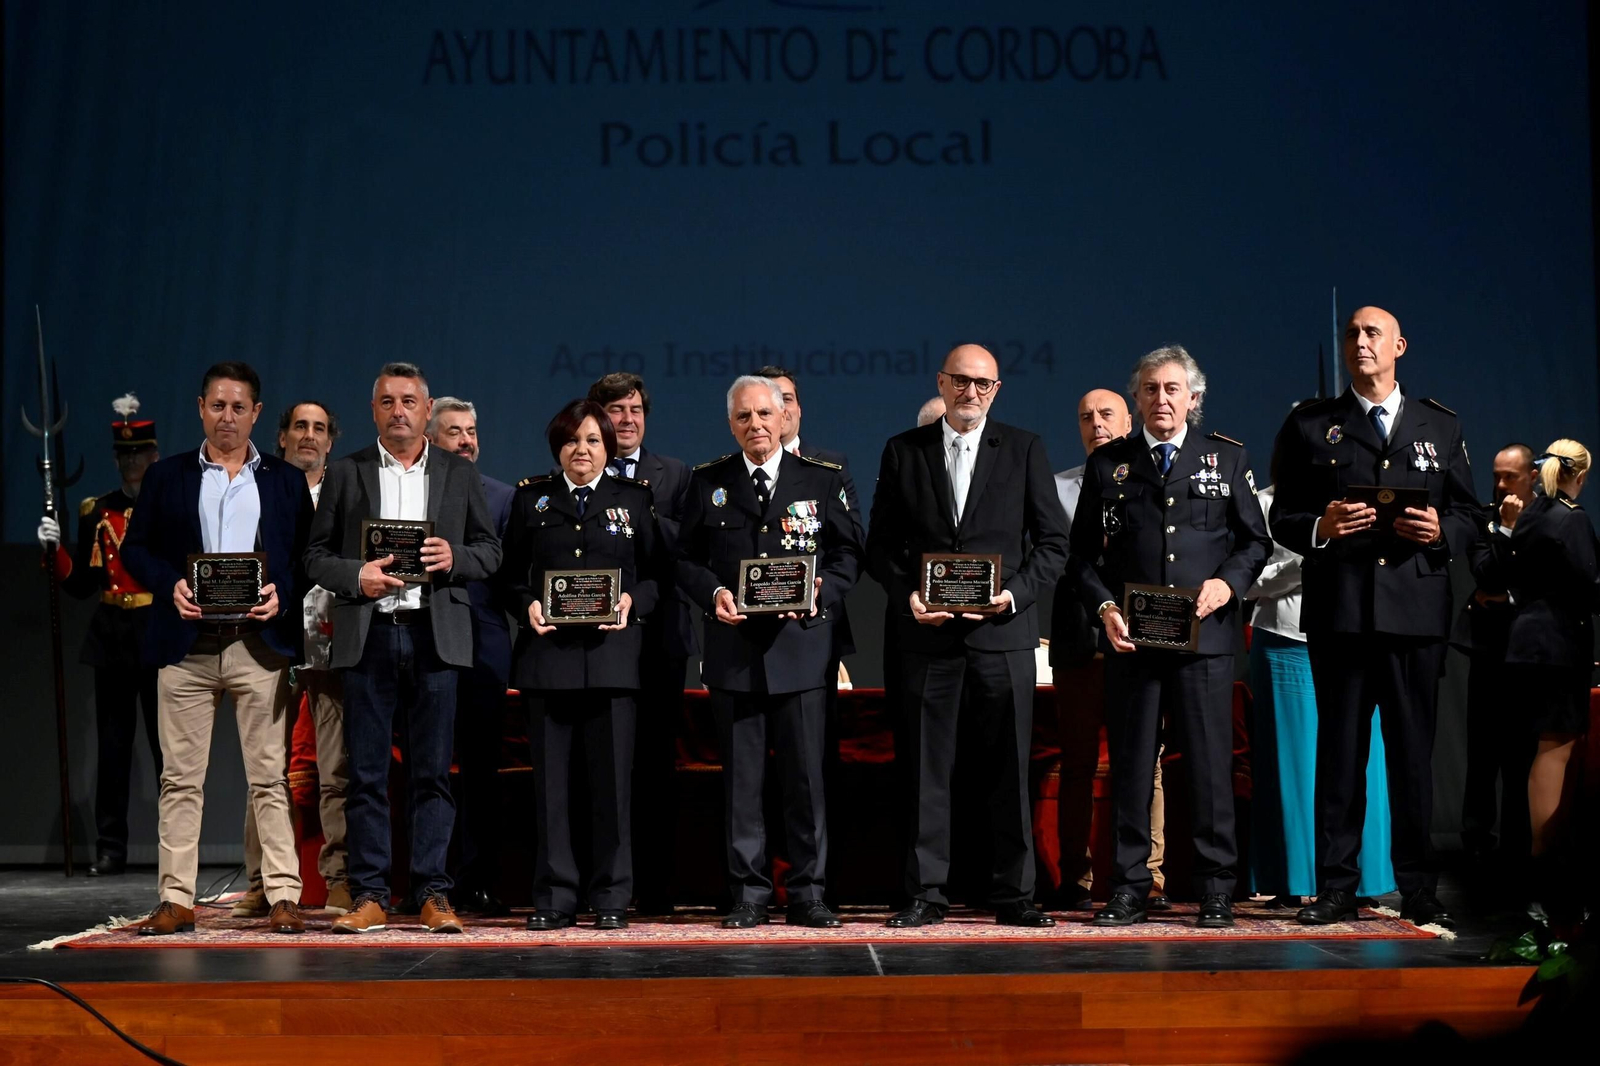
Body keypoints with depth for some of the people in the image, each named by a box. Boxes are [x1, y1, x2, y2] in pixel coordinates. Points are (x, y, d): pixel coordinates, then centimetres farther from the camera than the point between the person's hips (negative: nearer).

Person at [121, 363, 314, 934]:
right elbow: (135, 548, 10)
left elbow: (309, 555, 9)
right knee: (180, 778, 2)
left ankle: (284, 897, 2)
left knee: (270, 776, 0)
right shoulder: (167, 476, 11)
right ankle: (177, 900, 7)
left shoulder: (286, 480, 11)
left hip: (260, 644, -1)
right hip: (186, 644, 1)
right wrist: (170, 584, -8)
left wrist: (282, 592, -10)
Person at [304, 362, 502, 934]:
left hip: (435, 635, 0)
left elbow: (490, 552, 12)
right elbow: (316, 555, 8)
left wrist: (454, 558, -8)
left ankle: (433, 894, 5)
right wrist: (357, 576, -10)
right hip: (367, 635, 0)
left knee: (433, 772, 1)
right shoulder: (346, 473, 10)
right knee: (366, 773, 0)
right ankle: (369, 896, 5)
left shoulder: (460, 474, 12)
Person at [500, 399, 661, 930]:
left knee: (612, 780, -1)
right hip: (548, 653, 1)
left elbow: (657, 573, 9)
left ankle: (612, 898, 7)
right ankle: (554, 898, 7)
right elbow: (510, 574, 12)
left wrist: (632, 601, -10)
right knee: (549, 781, 1)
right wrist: (527, 605, -7)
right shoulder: (532, 498, 13)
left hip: (612, 653, -1)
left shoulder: (634, 498, 11)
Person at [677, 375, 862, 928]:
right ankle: (749, 893, 10)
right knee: (741, 777, 3)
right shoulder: (707, 482, 10)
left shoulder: (823, 480, 8)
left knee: (806, 774, 0)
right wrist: (713, 593, -8)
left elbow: (847, 553, 8)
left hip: (802, 641, -1)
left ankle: (808, 893, 8)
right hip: (734, 647, 1)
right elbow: (686, 558, 11)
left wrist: (822, 596, -9)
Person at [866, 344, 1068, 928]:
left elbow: (1053, 541, 5)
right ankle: (926, 894, 9)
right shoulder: (903, 451, 9)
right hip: (928, 634, 0)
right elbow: (881, 545, 9)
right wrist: (906, 596, -7)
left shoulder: (1024, 449, 7)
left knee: (1010, 769, 3)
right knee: (927, 769, 2)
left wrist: (1016, 593, -10)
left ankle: (1013, 894, 11)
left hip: (1003, 633, 0)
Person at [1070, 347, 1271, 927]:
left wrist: (1228, 582, -8)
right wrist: (1104, 607, -5)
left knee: (1210, 764, 0)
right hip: (1130, 639, 1)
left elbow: (1255, 540, 10)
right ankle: (1128, 890, 10)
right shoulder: (1107, 463, 11)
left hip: (1205, 637, -1)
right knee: (1130, 766, 3)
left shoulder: (1227, 457, 11)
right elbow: (1084, 552, 10)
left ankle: (1217, 892, 7)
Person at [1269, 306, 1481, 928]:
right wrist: (1320, 527, -13)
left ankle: (1418, 889, 8)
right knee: (1340, 749, 1)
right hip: (1339, 612, -1)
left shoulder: (1440, 426, 16)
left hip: (1416, 611, 1)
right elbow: (1283, 519, 7)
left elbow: (1469, 515, 14)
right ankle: (1336, 887, 5)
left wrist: (1442, 531, -8)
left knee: (1413, 750, 1)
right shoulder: (1310, 426, 12)